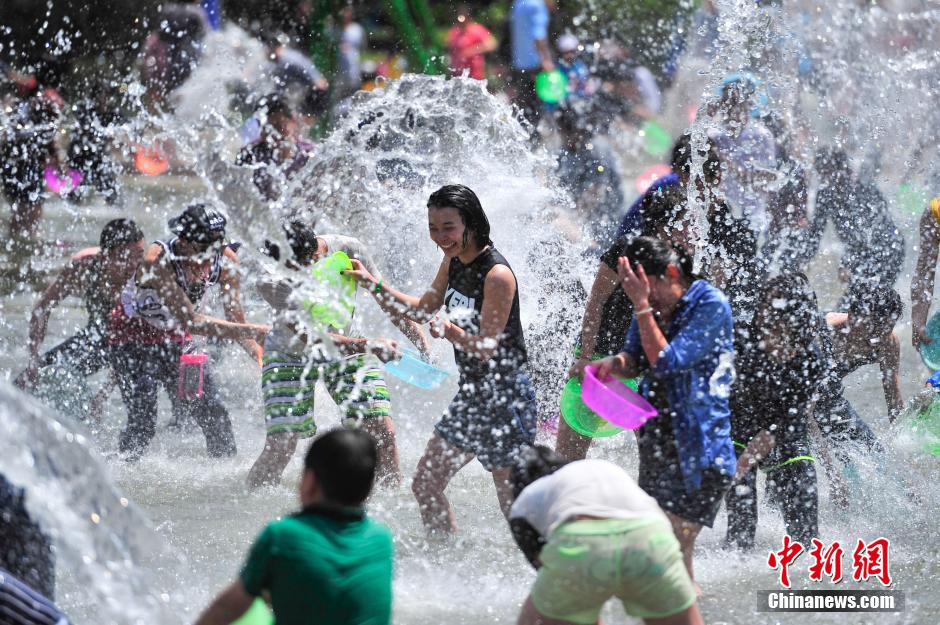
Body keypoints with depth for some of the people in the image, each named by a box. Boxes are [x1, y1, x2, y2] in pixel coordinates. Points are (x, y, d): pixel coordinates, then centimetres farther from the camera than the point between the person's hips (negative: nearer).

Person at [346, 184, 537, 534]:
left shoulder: (497, 275, -21)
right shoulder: (454, 260, 5)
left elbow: (487, 347, -21)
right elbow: (423, 309, 20)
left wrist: (449, 330, -35)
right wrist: (372, 284, 13)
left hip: (505, 396, -9)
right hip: (471, 392, 9)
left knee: (514, 505, -6)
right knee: (425, 486, 12)